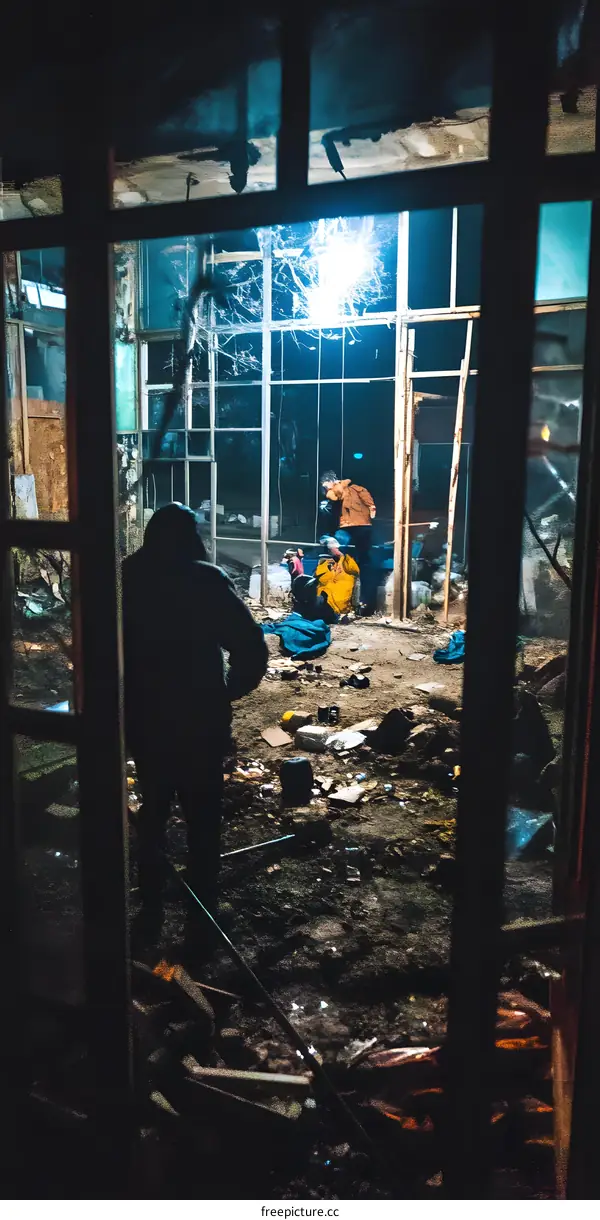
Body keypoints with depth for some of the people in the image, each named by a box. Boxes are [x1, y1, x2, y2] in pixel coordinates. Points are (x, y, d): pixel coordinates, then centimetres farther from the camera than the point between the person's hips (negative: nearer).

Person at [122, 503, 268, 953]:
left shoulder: (125, 579, -4)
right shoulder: (207, 581, -12)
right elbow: (251, 648, -16)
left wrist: (128, 696, 10)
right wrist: (229, 692, 0)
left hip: (142, 718, 3)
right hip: (199, 721, -3)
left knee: (152, 815, 20)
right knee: (203, 823, 10)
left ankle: (151, 916, 29)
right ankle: (200, 925, 17)